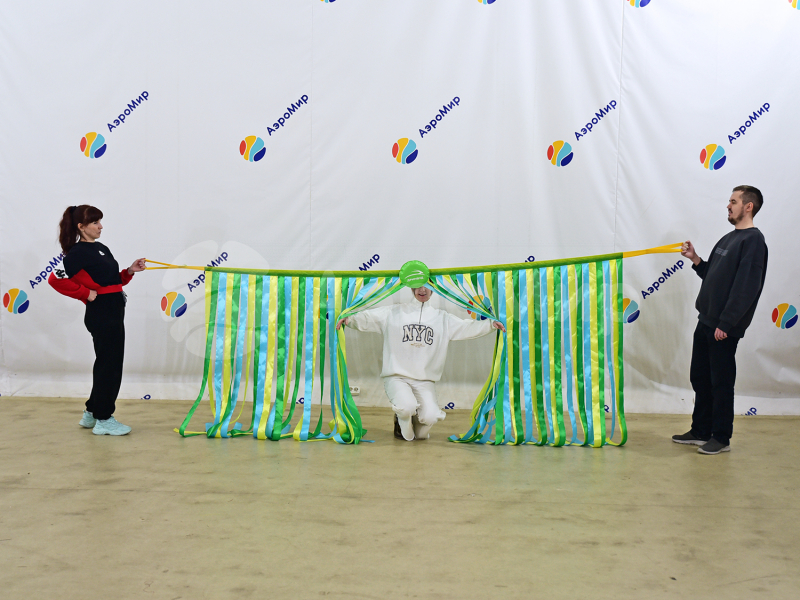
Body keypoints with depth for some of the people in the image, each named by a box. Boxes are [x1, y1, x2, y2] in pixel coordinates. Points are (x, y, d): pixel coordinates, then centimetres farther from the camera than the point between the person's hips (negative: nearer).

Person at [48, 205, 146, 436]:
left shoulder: (102, 249, 14)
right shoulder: (78, 252, -12)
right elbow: (55, 279, -21)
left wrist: (130, 271, 2)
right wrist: (86, 293, -18)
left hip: (113, 312, 9)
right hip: (101, 314, -9)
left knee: (108, 364, 16)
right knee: (109, 365, -2)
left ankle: (91, 414, 29)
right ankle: (103, 420, 9)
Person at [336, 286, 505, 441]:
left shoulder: (442, 318, 13)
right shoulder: (394, 313, 5)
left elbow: (467, 327, 8)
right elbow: (367, 318, -2)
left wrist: (491, 324, -6)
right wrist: (349, 319, -21)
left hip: (425, 381, 2)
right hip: (396, 377, -2)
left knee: (431, 416, -23)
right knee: (407, 406, -32)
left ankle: (419, 431, 17)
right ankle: (402, 422, 8)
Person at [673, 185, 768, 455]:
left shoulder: (753, 240, -12)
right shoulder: (728, 238, 16)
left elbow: (746, 287, -20)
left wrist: (725, 324, -21)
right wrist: (696, 260, 4)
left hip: (725, 328, -9)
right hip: (706, 321, 9)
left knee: (721, 382, 1)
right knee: (700, 377, 14)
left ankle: (721, 438, 13)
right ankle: (701, 431, 26)